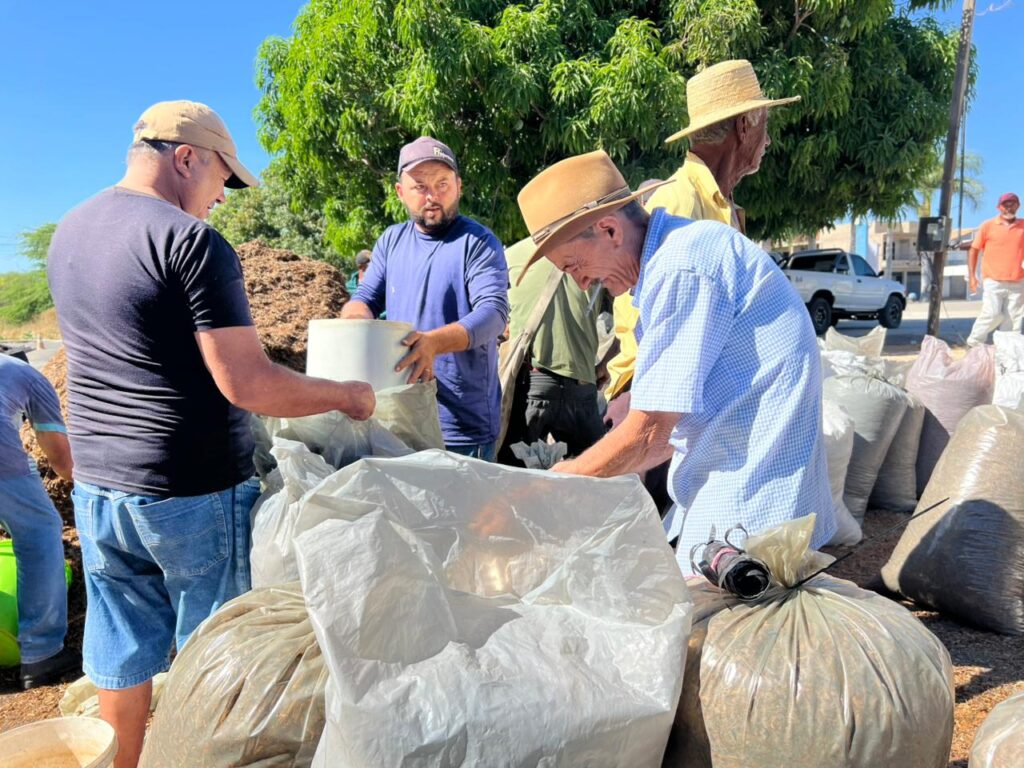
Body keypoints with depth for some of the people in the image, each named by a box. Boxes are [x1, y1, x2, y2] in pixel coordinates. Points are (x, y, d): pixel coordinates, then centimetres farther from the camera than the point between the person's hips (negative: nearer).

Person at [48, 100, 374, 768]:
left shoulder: (70, 231, 8)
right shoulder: (191, 240, -18)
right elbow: (246, 384, -22)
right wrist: (347, 395, -9)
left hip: (96, 488, 7)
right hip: (192, 495, -7)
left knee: (120, 662, 20)